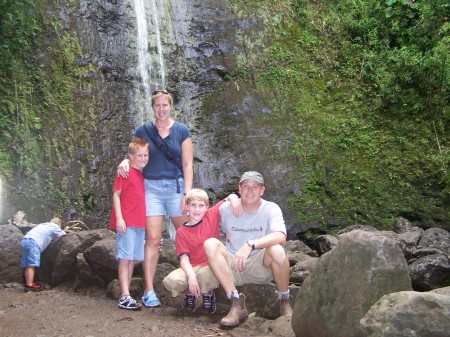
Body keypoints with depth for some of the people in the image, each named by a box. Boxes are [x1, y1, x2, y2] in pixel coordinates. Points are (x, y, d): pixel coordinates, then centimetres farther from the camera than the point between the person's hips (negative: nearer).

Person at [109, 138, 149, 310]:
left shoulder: (143, 175, 15)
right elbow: (116, 194, -8)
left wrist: (145, 221, 16)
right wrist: (119, 218, -15)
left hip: (140, 223, 7)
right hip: (126, 223, -7)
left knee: (133, 259, 10)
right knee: (125, 258, -7)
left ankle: (126, 293, 18)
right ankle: (125, 297, -7)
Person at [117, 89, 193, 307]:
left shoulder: (182, 131, 3)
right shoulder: (143, 131, 6)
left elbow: (187, 164, 0)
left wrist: (187, 193, -7)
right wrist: (124, 162, -13)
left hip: (176, 186, 0)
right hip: (151, 187, 0)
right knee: (152, 239, -6)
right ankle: (149, 291, -3)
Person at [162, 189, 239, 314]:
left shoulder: (211, 216, 3)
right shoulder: (182, 232, 0)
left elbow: (231, 197, 7)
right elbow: (184, 258, -9)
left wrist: (233, 199, -18)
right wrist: (191, 276, -27)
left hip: (211, 266, -1)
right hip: (192, 268, 1)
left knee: (206, 275, -38)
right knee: (170, 281, -28)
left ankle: (208, 294, 2)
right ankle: (190, 294, 10)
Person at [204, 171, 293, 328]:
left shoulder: (271, 209, -11)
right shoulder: (226, 209, -3)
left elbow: (280, 236, -30)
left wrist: (250, 245, -42)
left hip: (262, 267, -2)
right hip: (233, 268, 3)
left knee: (277, 250, -34)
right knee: (210, 244, -23)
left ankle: (284, 302, -6)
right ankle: (236, 303, -22)